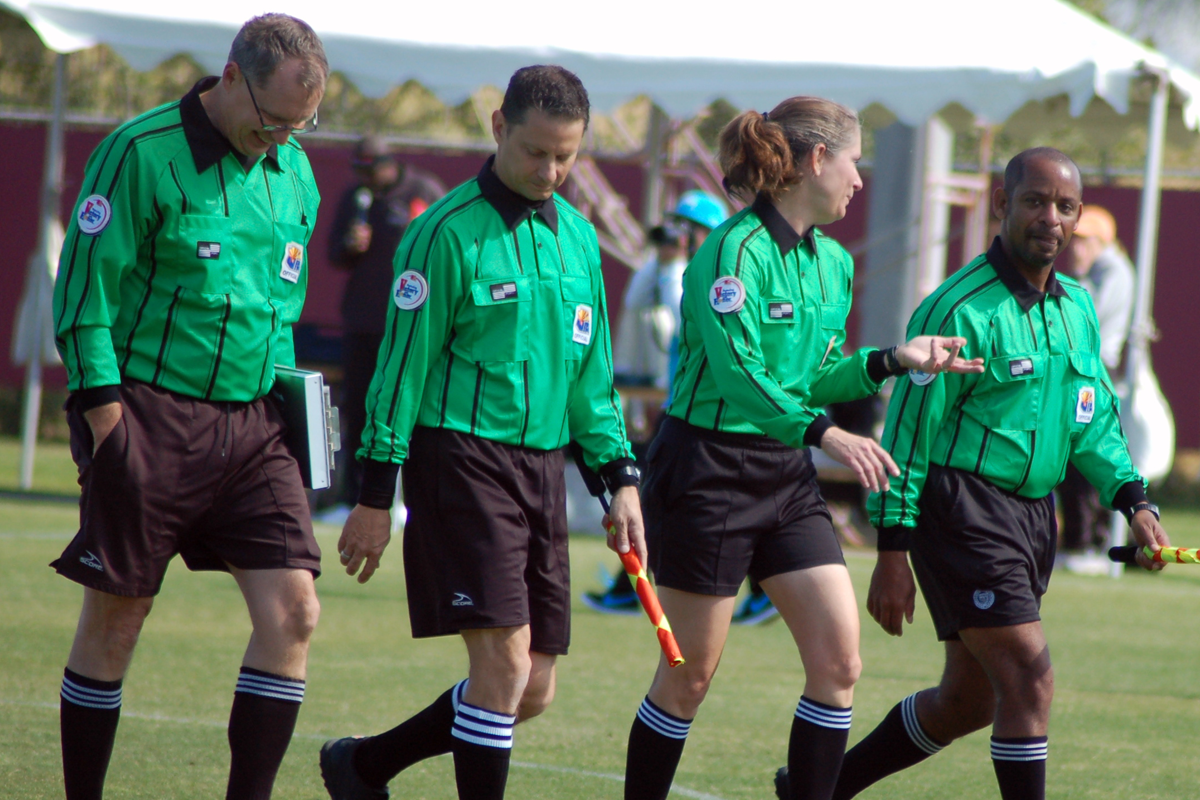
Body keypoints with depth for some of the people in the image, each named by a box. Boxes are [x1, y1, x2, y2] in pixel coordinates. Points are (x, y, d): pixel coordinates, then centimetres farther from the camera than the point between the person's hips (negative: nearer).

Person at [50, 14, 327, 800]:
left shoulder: (295, 172, 11)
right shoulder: (142, 154, -10)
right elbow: (86, 294, -10)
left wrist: (282, 390, 13)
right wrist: (108, 419, -14)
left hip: (252, 424, 6)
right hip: (151, 416, -6)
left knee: (292, 611, -6)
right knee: (116, 622, 2)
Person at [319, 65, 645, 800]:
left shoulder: (578, 236, 13)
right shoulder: (447, 233, -8)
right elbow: (403, 362, -7)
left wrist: (620, 478, 14)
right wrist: (375, 496, -9)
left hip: (545, 465, 7)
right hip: (463, 457, -7)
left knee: (533, 692, 7)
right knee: (505, 659, -16)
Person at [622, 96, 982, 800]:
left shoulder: (833, 263, 10)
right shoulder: (735, 252, -16)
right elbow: (739, 373, -26)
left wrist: (892, 360, 4)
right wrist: (824, 433, -35)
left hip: (786, 477, 8)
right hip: (707, 472, -8)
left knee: (839, 661, -3)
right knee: (691, 674, 1)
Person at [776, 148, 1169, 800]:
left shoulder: (1078, 310, 11)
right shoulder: (960, 310, -13)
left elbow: (1095, 421, 20)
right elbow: (908, 428, -12)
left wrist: (1133, 502, 3)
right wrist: (892, 554, -14)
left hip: (1033, 516, 8)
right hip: (962, 513, -8)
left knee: (968, 700, 14)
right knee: (1030, 680, -16)